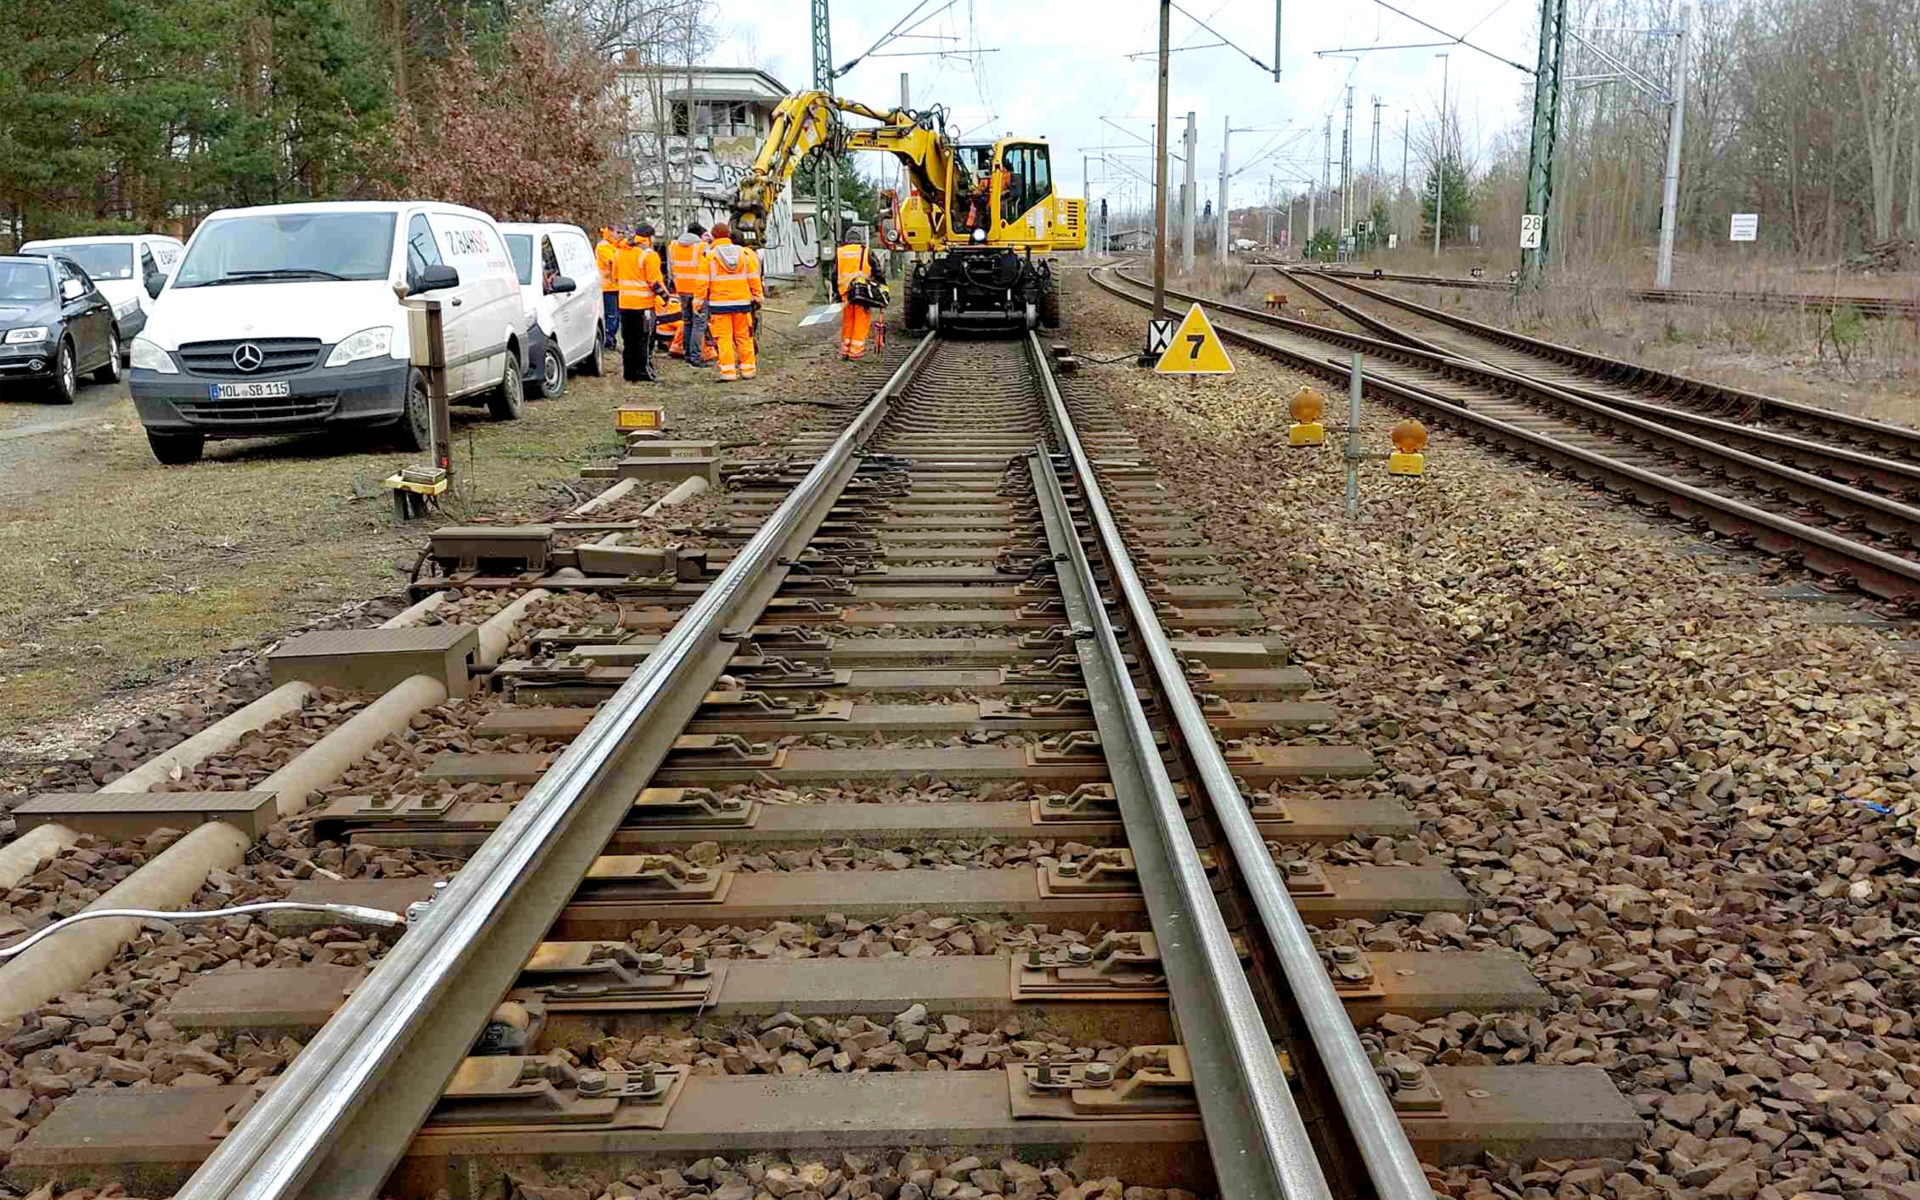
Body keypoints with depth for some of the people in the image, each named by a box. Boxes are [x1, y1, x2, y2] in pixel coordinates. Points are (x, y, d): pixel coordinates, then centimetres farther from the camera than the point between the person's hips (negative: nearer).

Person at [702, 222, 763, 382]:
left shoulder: (709, 256, -5)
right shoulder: (744, 253, 3)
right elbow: (753, 278, 5)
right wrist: (758, 296, 14)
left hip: (719, 303, -3)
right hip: (742, 301, 3)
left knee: (724, 337, 1)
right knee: (744, 336, 11)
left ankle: (728, 371, -3)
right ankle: (748, 369, 14)